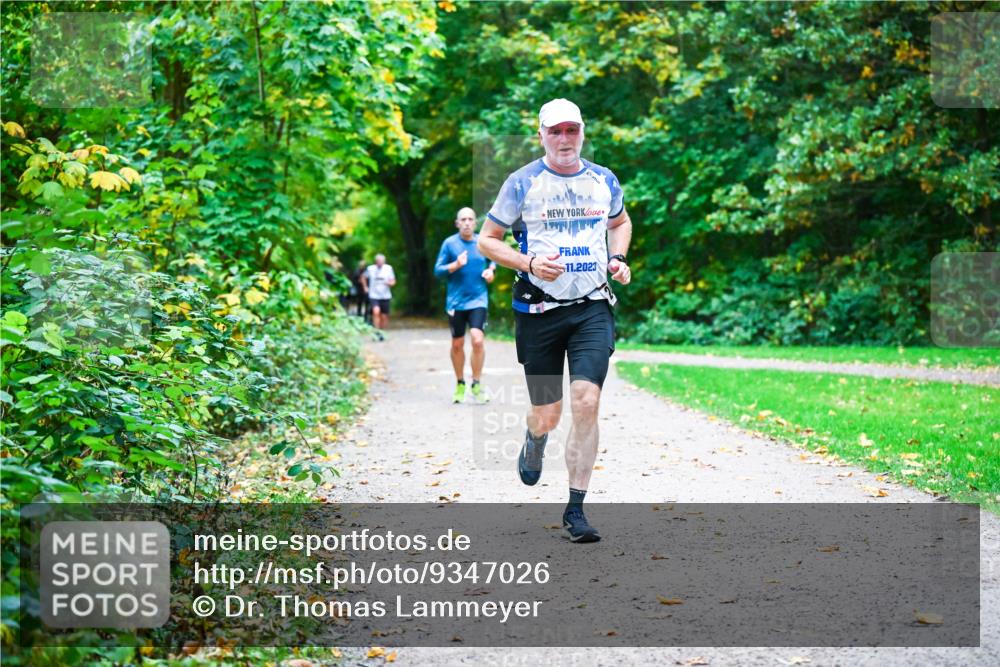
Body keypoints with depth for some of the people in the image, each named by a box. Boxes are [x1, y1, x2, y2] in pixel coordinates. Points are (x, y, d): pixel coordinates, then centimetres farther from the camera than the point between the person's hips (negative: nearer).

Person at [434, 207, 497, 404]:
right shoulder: (449, 243, -2)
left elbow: (493, 259, 22)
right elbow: (437, 270, -2)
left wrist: (491, 270, 0)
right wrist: (455, 265, -18)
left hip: (478, 299, 0)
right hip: (456, 301, 0)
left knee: (478, 340, -16)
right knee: (457, 344, 9)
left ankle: (476, 384, -4)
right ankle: (459, 384, 27)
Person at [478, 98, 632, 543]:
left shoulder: (604, 181, 8)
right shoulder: (522, 183, -2)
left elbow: (620, 222, 28)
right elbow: (487, 240, 2)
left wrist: (618, 260, 8)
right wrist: (529, 263, -14)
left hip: (593, 308, 1)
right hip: (539, 310, -1)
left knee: (586, 403, -14)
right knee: (547, 415, 4)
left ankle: (575, 510, -4)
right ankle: (534, 444, 45)